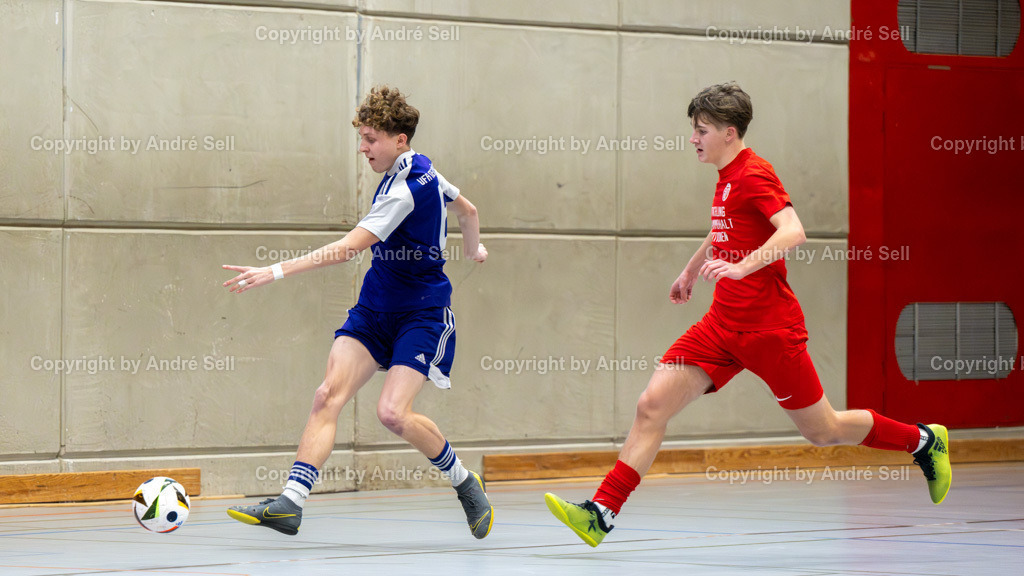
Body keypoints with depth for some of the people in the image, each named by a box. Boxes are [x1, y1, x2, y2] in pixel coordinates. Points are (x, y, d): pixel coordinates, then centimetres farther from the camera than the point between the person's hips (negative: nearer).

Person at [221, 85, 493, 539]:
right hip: (375, 310, 9)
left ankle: (465, 483, 6)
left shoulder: (407, 190, -23)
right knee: (329, 396, -11)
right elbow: (466, 210, 24)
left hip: (422, 314, -9)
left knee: (393, 413, -21)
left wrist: (277, 271, -33)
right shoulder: (419, 170, 6)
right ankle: (290, 502, -21)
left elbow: (348, 248, -29)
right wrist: (474, 247, 47)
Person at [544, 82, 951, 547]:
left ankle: (924, 441, 27)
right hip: (723, 325, 8)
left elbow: (793, 232, -28)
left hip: (769, 327, -8)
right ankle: (600, 514, -12)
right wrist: (692, 268, 48)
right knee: (652, 406, -8)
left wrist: (742, 266, -40)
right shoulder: (728, 177, 14)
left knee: (822, 431, 4)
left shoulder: (754, 174, -13)